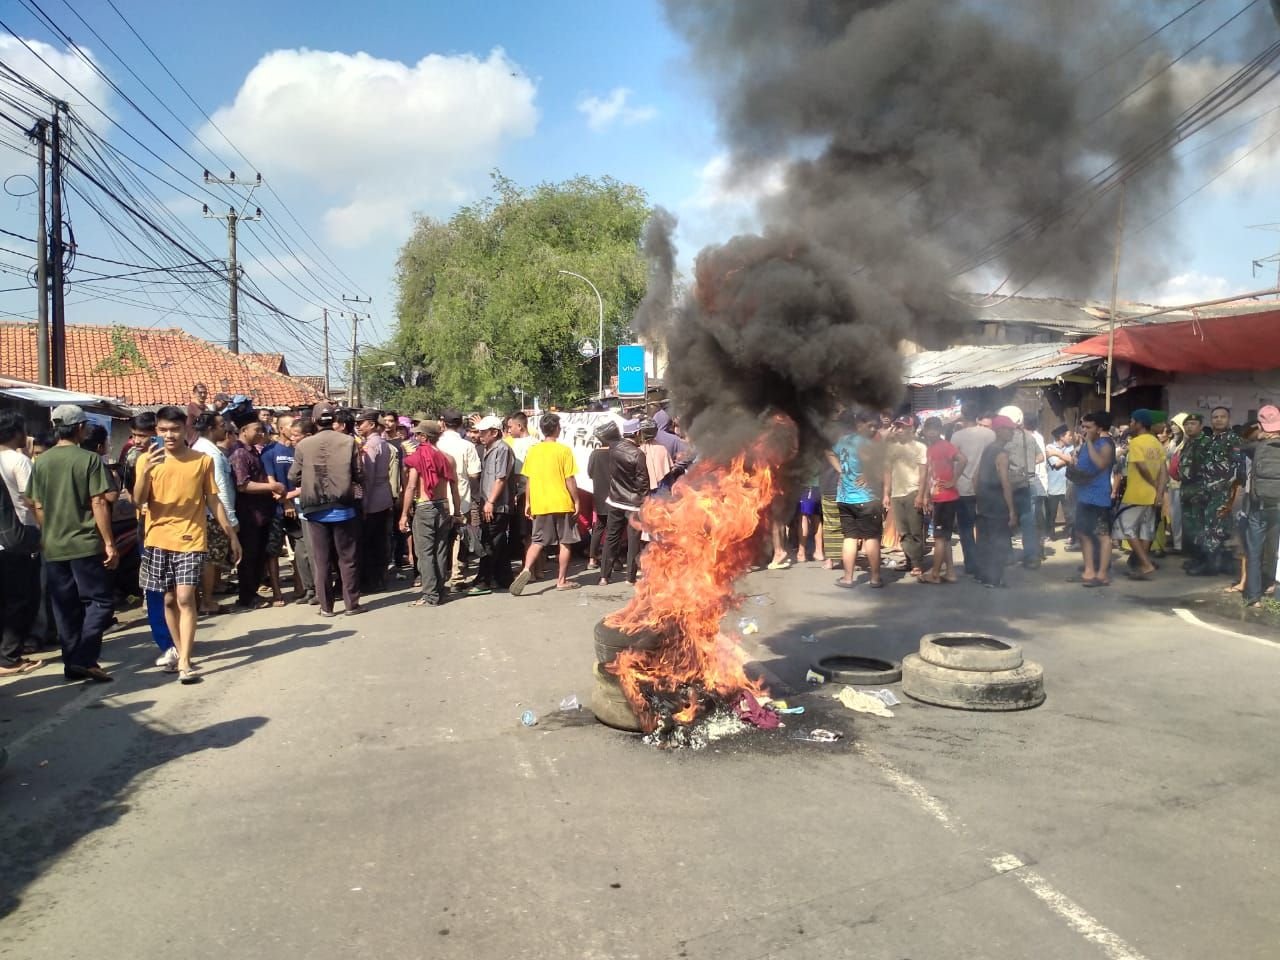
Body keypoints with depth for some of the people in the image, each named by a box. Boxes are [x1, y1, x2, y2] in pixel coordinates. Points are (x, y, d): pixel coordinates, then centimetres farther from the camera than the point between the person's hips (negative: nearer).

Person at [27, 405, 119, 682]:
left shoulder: (41, 462, 6)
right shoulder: (89, 459, -8)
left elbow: (37, 507, 10)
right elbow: (98, 504, -12)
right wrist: (109, 543, -9)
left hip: (53, 548, 5)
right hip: (86, 544, -5)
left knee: (65, 609, 11)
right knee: (99, 603, 0)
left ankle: (72, 663, 15)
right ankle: (84, 659, -11)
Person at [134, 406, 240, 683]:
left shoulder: (202, 461, 1)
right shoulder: (147, 459, 3)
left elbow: (213, 501, 8)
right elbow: (139, 501, -6)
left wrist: (231, 535, 7)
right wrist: (146, 471, -23)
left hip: (190, 540, -2)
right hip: (158, 541, 2)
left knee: (185, 597, -11)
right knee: (169, 599, 10)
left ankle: (185, 662, -11)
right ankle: (181, 653, 24)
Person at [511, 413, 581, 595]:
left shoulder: (533, 450, 3)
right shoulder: (563, 450, -8)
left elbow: (529, 479, 5)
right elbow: (569, 480, -9)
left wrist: (528, 503, 13)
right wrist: (576, 501, -1)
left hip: (540, 504, 3)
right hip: (562, 504, -3)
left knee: (537, 542, 10)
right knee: (565, 542, 8)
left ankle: (526, 570, -12)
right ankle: (562, 580, 11)